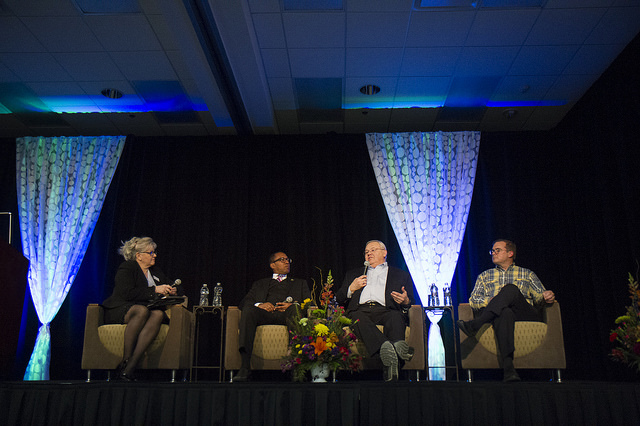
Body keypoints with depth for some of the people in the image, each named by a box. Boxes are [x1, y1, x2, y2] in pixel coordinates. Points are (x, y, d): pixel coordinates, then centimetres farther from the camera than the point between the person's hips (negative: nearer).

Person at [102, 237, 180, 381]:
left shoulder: (156, 272, 21)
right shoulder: (126, 268, 0)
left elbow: (169, 287, 31)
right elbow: (127, 293, -15)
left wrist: (171, 291, 6)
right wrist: (155, 290, -16)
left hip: (149, 311, 5)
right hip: (120, 311, -5)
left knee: (158, 314, -33)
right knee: (142, 310, -39)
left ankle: (127, 369, -39)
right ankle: (125, 359, -33)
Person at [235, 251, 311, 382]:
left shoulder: (300, 283, 34)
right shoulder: (260, 284, 34)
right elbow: (244, 302, 19)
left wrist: (292, 306, -5)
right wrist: (259, 305, -5)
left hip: (286, 314, -1)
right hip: (264, 313, 1)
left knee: (295, 309, -36)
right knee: (249, 310, -33)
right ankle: (245, 367, -43)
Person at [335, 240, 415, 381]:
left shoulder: (401, 275, 29)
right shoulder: (354, 274, 35)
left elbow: (411, 304, 18)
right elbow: (339, 300, 27)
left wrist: (405, 301, -6)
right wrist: (351, 288, 8)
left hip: (385, 310, 0)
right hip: (360, 310, 0)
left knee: (396, 316, -37)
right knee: (359, 318, -37)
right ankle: (386, 349, -60)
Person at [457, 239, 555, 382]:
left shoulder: (527, 274, 28)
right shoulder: (484, 276, 29)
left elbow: (539, 298, 17)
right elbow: (473, 300, 15)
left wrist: (546, 297, -8)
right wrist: (492, 300, -5)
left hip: (525, 315, 0)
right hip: (497, 314, 0)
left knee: (511, 288, -31)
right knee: (504, 312, -39)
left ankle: (474, 325, -42)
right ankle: (508, 368, -54)